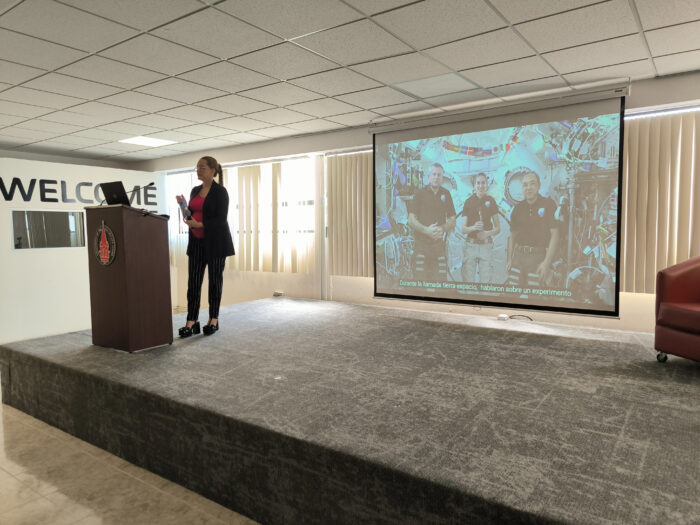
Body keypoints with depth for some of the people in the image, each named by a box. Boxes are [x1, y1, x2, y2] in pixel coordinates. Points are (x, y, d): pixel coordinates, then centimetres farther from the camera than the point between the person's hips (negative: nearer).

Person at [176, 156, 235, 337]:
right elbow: (191, 216, 17)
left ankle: (213, 320, 13)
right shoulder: (195, 190, 13)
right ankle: (192, 321, 4)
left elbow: (221, 219, -15)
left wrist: (200, 224, -25)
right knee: (193, 281, 1)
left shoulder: (220, 191, -9)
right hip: (197, 241, 6)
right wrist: (183, 205, 0)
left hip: (215, 242, -6)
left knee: (215, 279, 3)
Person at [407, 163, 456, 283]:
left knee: (440, 279, 0)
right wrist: (426, 230, -17)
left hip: (439, 243, 3)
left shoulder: (446, 194, 12)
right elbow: (411, 220, -2)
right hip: (421, 243, -3)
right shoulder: (420, 194, 3)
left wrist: (442, 229, -7)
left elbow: (453, 220, 14)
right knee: (421, 279, -7)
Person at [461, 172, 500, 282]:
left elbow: (498, 228, 9)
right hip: (471, 244, 0)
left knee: (485, 282, -1)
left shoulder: (490, 201, 7)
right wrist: (473, 227, -17)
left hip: (486, 245, 0)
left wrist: (487, 233, -11)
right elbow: (463, 229, 4)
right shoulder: (469, 201, 6)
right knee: (468, 281, -4)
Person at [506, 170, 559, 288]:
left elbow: (554, 235, -6)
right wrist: (509, 260, 8)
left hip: (538, 256, -4)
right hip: (518, 255, 4)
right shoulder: (518, 208, 11)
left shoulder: (548, 205, -2)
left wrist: (547, 262, -13)